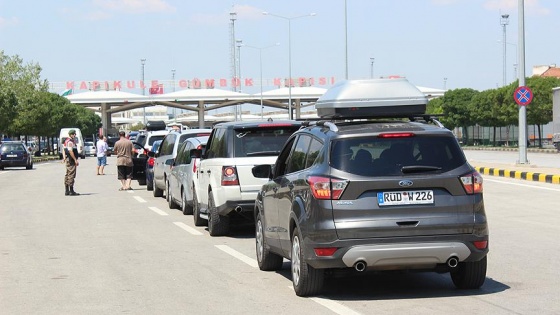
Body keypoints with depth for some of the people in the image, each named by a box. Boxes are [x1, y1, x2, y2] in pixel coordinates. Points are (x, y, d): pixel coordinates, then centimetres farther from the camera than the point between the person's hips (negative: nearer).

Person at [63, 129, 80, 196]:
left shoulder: (66, 141, 18)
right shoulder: (70, 142, -16)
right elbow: (70, 151, -23)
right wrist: (75, 160, -21)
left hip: (68, 160, 11)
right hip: (71, 160, -11)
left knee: (67, 175, 11)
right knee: (71, 175, -9)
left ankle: (67, 191, 14)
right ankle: (71, 191, -10)